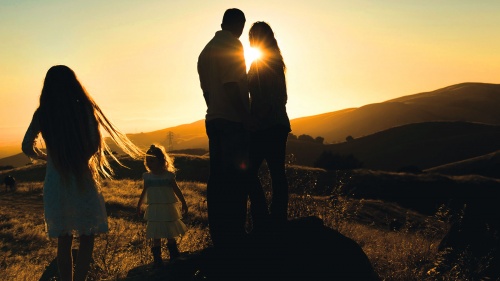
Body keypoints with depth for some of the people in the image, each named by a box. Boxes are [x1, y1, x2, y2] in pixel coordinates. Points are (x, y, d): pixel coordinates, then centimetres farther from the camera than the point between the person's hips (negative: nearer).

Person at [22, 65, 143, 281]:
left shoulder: (42, 114, -1)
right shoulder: (84, 109, -7)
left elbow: (27, 147, 2)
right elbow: (94, 145, -7)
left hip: (55, 184, 3)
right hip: (82, 180, -3)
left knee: (63, 239, 14)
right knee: (87, 237, 7)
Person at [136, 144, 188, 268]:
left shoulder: (169, 175, -8)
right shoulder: (147, 176, 0)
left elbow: (177, 190, 0)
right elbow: (144, 192, 13)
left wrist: (184, 203, 4)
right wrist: (139, 205, 20)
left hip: (168, 209, -2)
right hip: (154, 211, 2)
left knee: (171, 235, 9)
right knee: (156, 237, 3)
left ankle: (174, 257, 24)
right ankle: (157, 259, 10)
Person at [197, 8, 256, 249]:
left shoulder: (206, 50, 18)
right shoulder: (232, 45, -7)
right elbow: (232, 85, -18)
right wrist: (247, 117, -15)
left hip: (213, 120, 9)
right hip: (232, 121, -8)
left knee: (218, 180, 8)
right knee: (236, 178, -7)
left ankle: (219, 237, 12)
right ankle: (234, 236, -7)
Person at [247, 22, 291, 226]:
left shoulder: (259, 64, -10)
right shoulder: (276, 62, 15)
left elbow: (259, 100, -16)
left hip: (264, 126, -9)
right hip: (279, 124, 9)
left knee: (249, 171, -4)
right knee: (277, 173, 7)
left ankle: (262, 220, -7)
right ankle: (279, 220, 10)